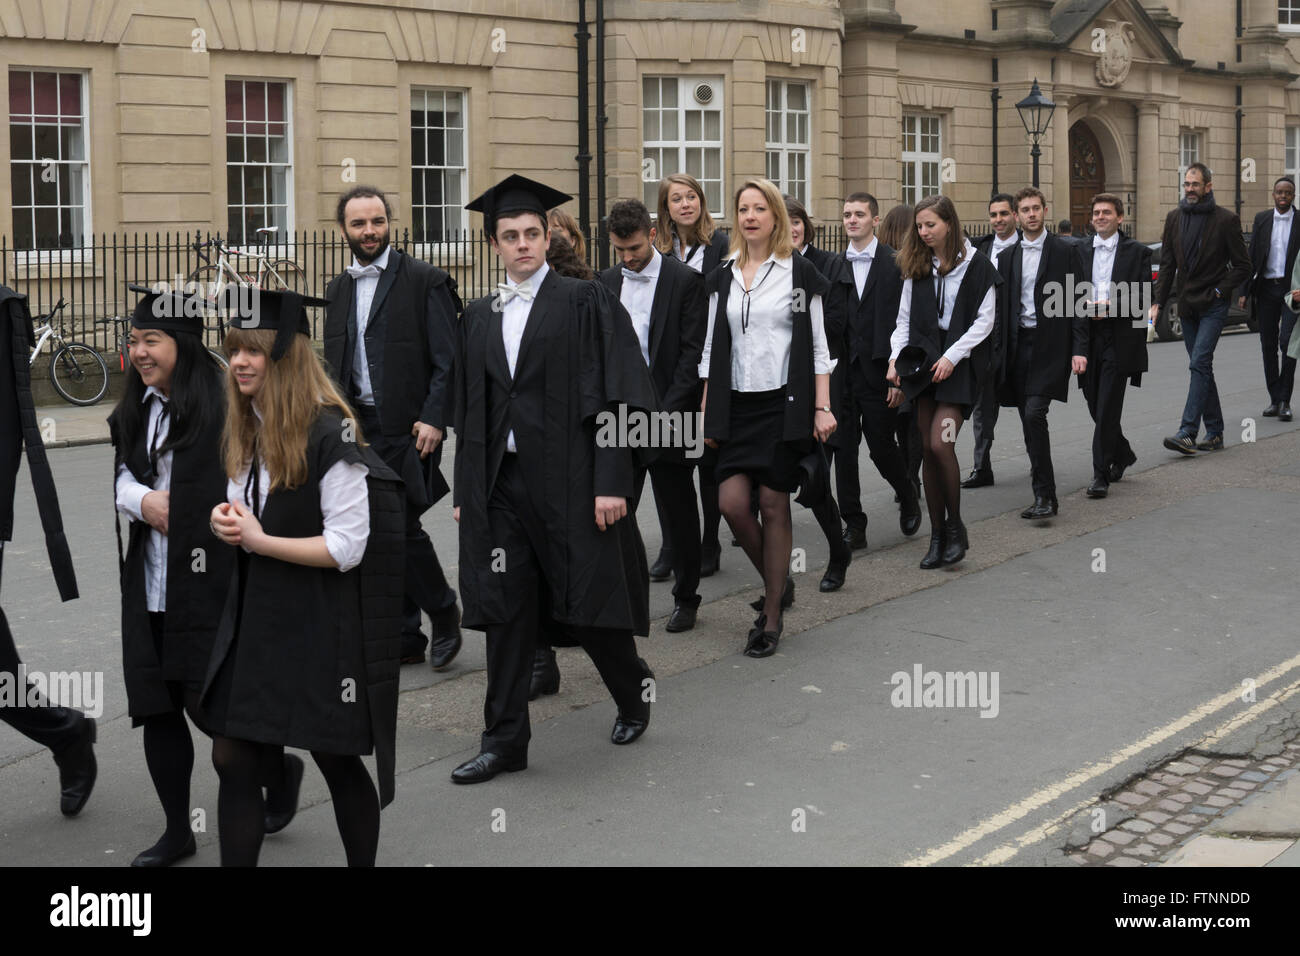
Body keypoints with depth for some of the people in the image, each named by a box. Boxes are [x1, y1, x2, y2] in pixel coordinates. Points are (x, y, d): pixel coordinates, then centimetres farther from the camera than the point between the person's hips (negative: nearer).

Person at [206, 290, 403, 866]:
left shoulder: (329, 434, -16)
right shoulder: (242, 433, 9)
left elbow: (347, 547, -19)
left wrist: (259, 540, -17)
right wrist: (225, 521, 0)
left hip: (320, 628, -7)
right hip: (254, 618, 7)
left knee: (338, 763, 8)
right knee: (233, 763, 4)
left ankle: (364, 866, 26)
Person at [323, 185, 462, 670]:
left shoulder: (425, 280, -5)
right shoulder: (339, 288, 14)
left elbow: (448, 359, -9)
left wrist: (434, 419, -17)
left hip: (408, 429, -6)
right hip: (361, 430, 6)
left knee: (403, 527, -9)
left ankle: (444, 613, 14)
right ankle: (404, 640, 16)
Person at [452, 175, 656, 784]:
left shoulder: (585, 304, -3)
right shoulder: (478, 318, 12)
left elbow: (618, 396, -9)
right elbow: (469, 411, 15)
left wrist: (612, 481, -15)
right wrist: (464, 491, 11)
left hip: (569, 482, -4)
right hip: (500, 482, 4)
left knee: (588, 604, 5)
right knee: (506, 612, 4)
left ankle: (635, 690, 33)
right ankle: (505, 741, 11)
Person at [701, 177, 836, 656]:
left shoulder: (799, 273, 0)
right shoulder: (723, 277, 10)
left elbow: (817, 345, 0)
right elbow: (713, 347, 11)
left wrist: (822, 408, -6)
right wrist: (708, 412, 6)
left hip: (784, 401, -3)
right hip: (737, 404, 3)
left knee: (774, 506, -2)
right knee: (732, 503, -7)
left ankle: (771, 618, 9)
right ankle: (778, 583, 19)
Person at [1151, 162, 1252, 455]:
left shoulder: (1225, 220, -6)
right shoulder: (1174, 218, 9)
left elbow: (1242, 266, -2)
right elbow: (1167, 264, 11)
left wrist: (1218, 291, -11)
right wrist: (1159, 302, 3)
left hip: (1213, 305, -6)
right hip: (1187, 305, 6)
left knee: (1199, 363, -16)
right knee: (1202, 367, 10)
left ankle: (1188, 433, -22)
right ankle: (1214, 433, 16)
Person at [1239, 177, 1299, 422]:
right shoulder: (1262, 219, 7)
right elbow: (1252, 257, 8)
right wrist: (1244, 292, 2)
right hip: (1266, 288, 3)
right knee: (1268, 346, 6)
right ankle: (1275, 400, 15)